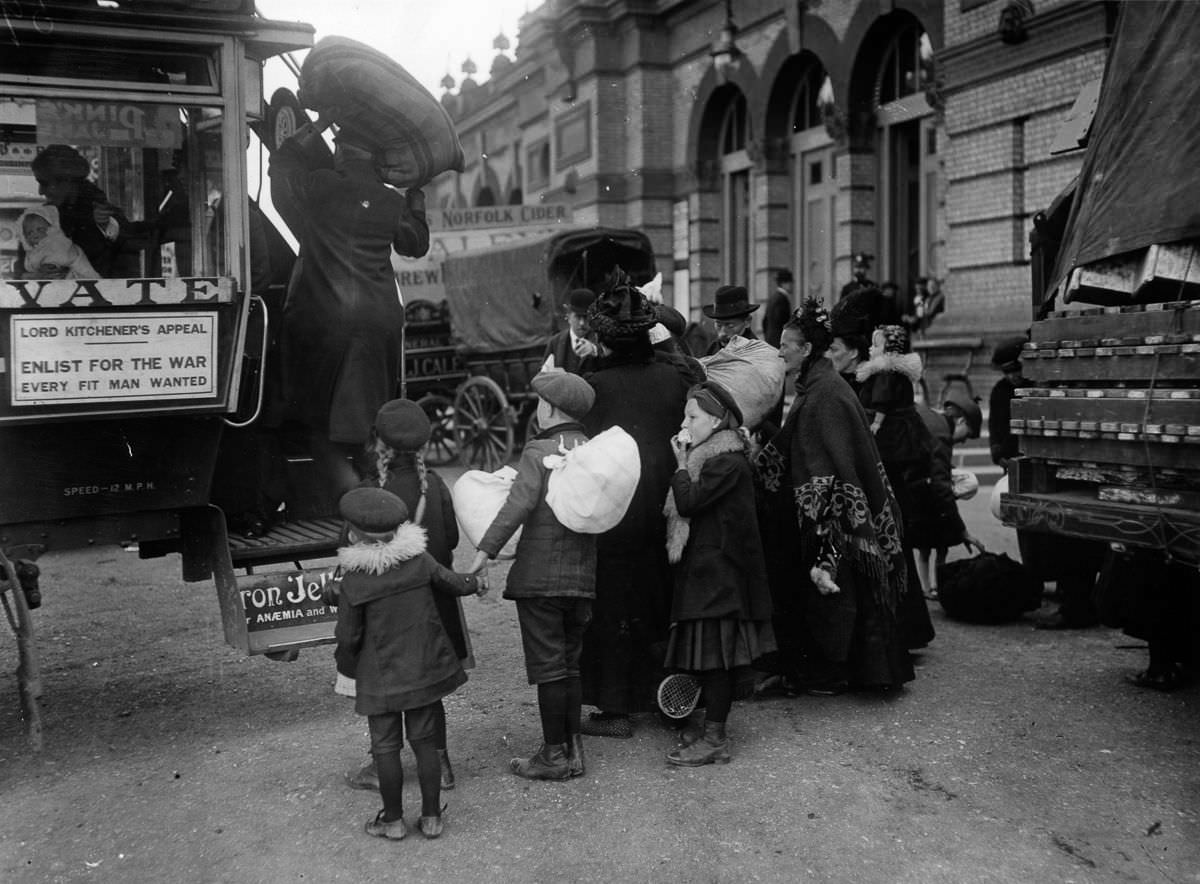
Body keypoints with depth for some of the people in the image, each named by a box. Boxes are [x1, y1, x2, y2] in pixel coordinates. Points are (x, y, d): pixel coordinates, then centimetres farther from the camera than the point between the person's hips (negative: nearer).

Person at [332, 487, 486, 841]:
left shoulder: (353, 582, -15)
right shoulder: (419, 560, -6)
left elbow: (348, 637, -9)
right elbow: (451, 582, 10)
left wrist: (346, 666, 11)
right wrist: (475, 583, 33)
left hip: (380, 678, -3)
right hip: (425, 671, 3)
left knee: (386, 747, 9)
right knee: (424, 741, 13)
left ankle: (393, 819, 18)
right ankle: (431, 817, 20)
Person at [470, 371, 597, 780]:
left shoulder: (539, 450, -10)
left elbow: (519, 504, -20)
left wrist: (486, 550, -19)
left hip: (540, 577, -6)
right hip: (582, 575, 6)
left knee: (548, 667, 2)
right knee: (570, 664, 16)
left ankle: (554, 754, 9)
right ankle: (573, 750, 21)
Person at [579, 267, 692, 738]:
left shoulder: (595, 385, -15)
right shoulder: (672, 377, 0)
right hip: (663, 504, 5)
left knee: (612, 608, 6)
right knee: (659, 598, 18)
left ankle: (615, 710, 12)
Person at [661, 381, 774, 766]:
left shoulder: (727, 463, -14)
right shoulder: (708, 458, 17)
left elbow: (688, 504, -19)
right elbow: (685, 508, 16)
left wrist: (681, 465, -9)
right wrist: (684, 464, 7)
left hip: (717, 572, -10)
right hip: (702, 571, 10)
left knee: (714, 654, -6)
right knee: (707, 655, 13)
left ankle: (714, 740, -1)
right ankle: (713, 729, 22)